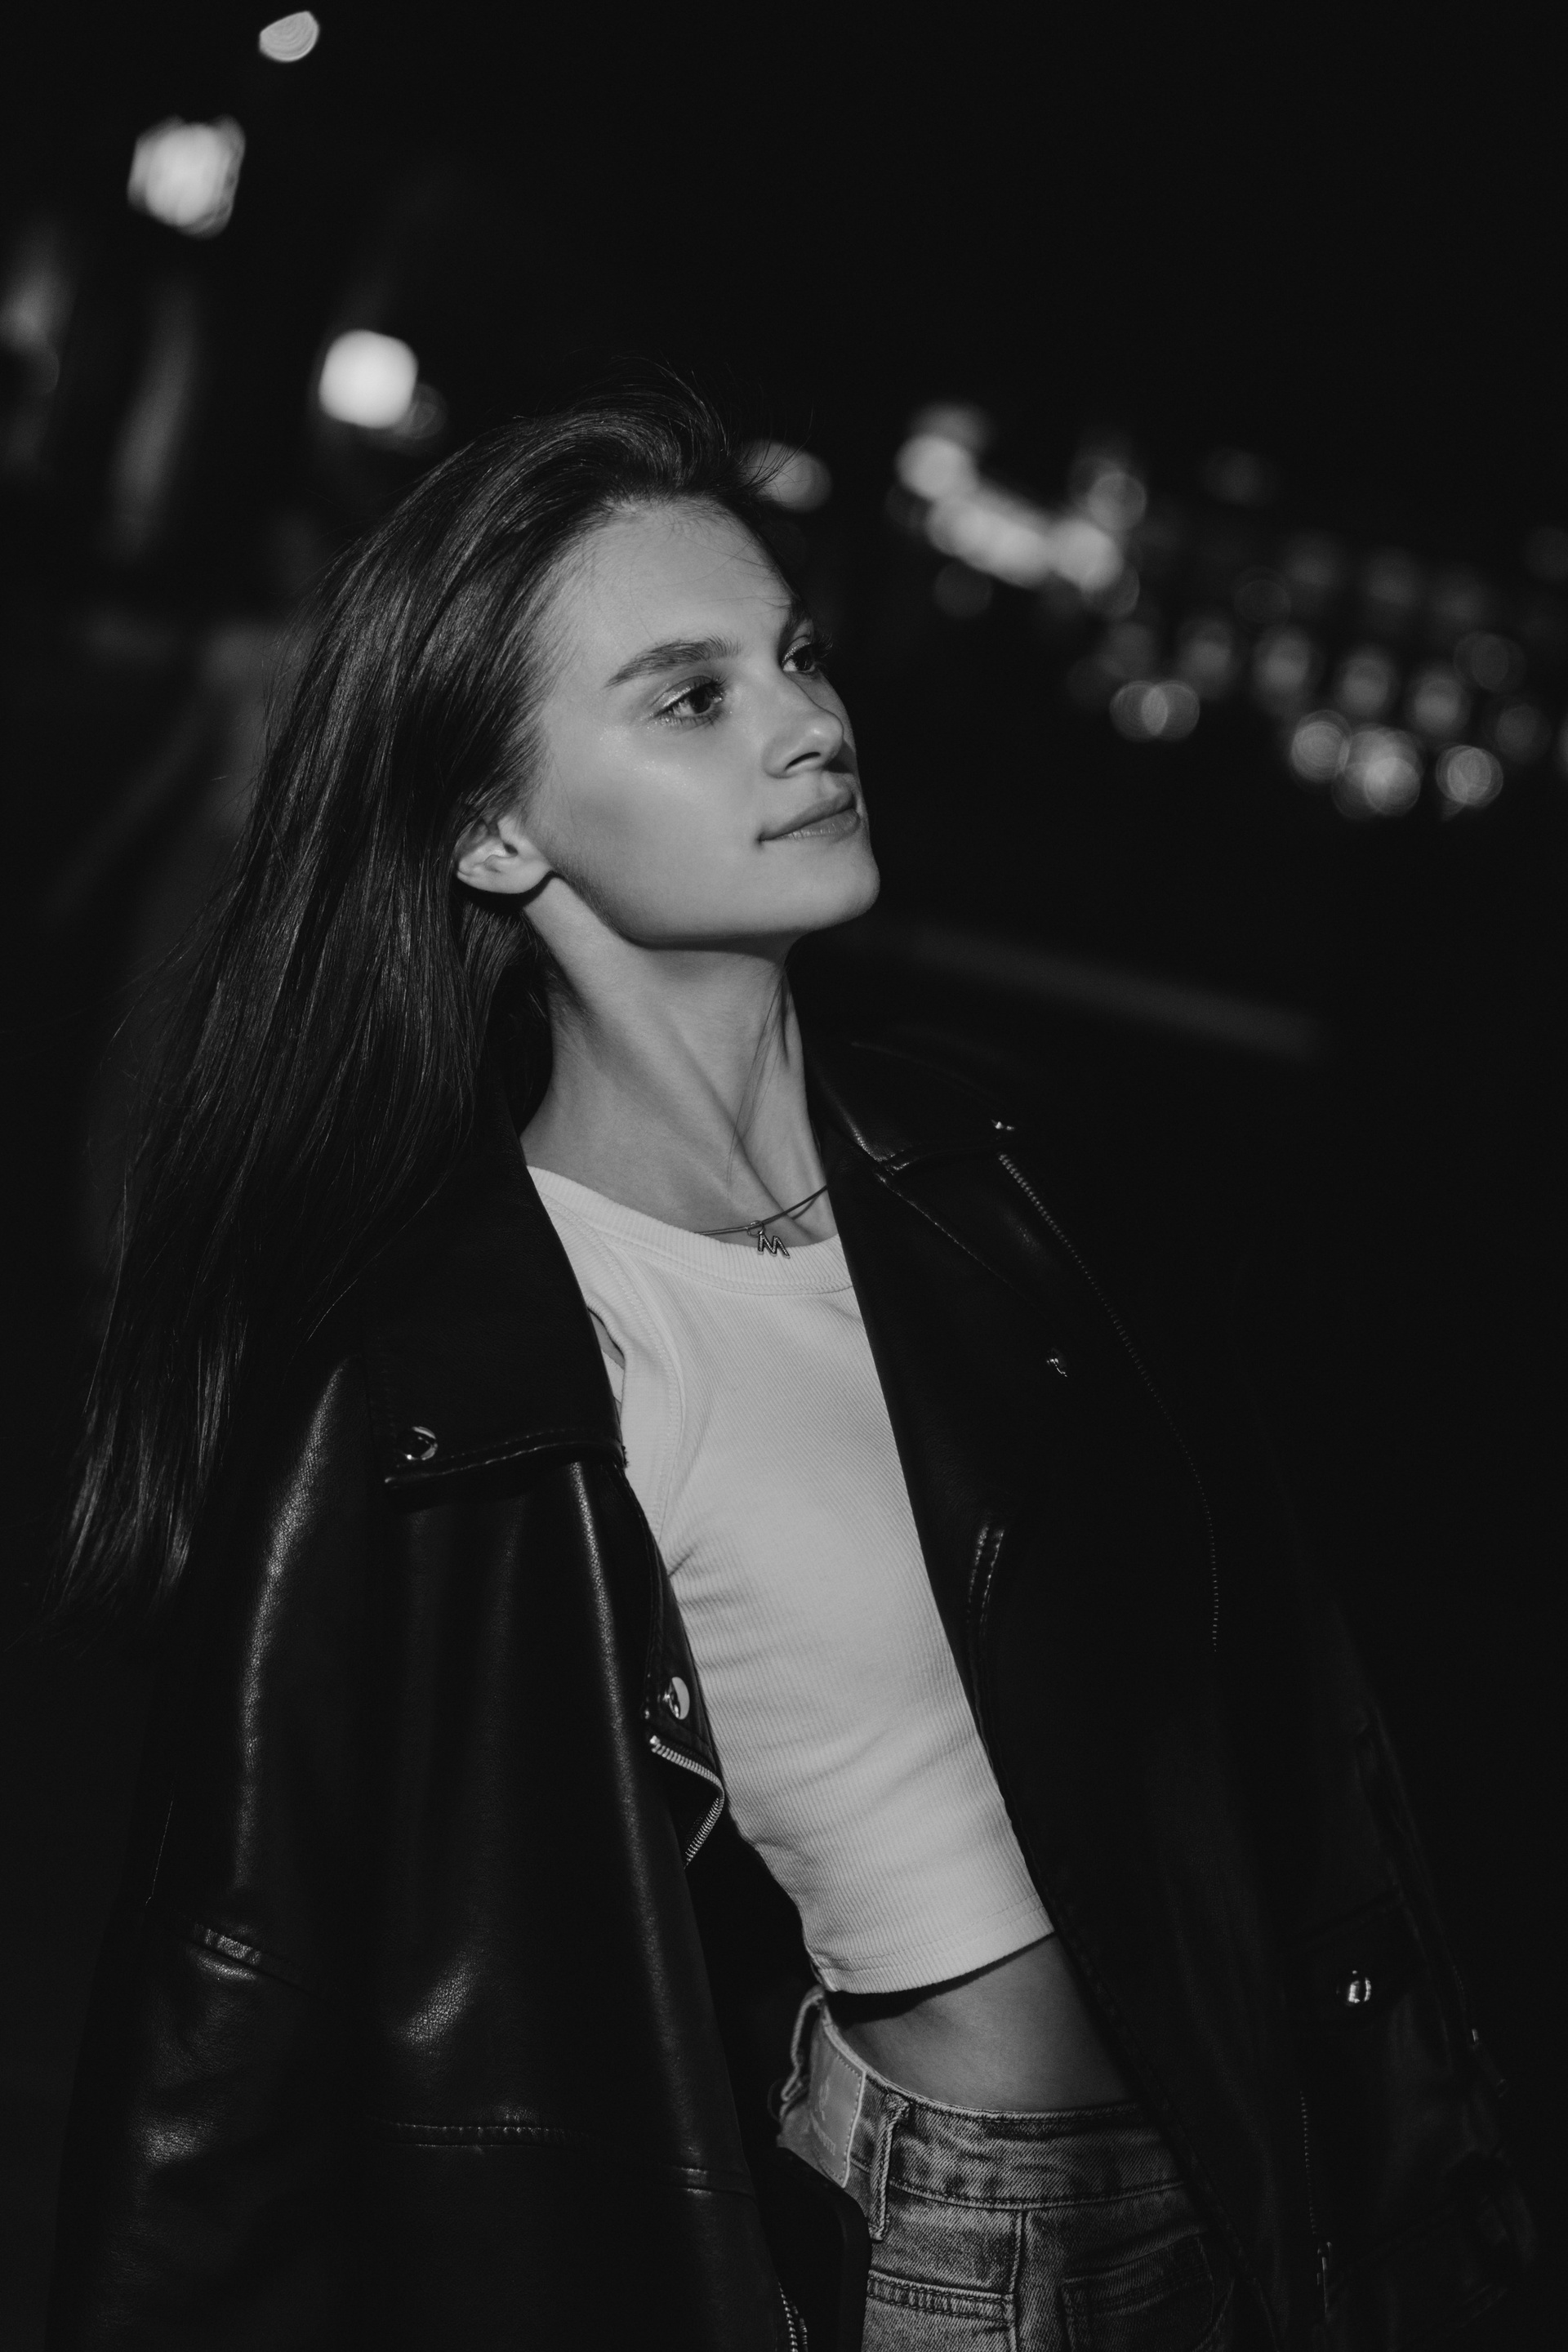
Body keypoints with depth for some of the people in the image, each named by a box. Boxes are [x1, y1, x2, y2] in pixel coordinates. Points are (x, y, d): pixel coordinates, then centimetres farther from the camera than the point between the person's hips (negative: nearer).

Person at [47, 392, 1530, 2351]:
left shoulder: (962, 1167, -2)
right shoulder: (407, 1415, -19)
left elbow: (1247, 1676, 5)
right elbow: (231, 2023, -13)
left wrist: (1396, 2142, 7)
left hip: (1230, 2178, 5)